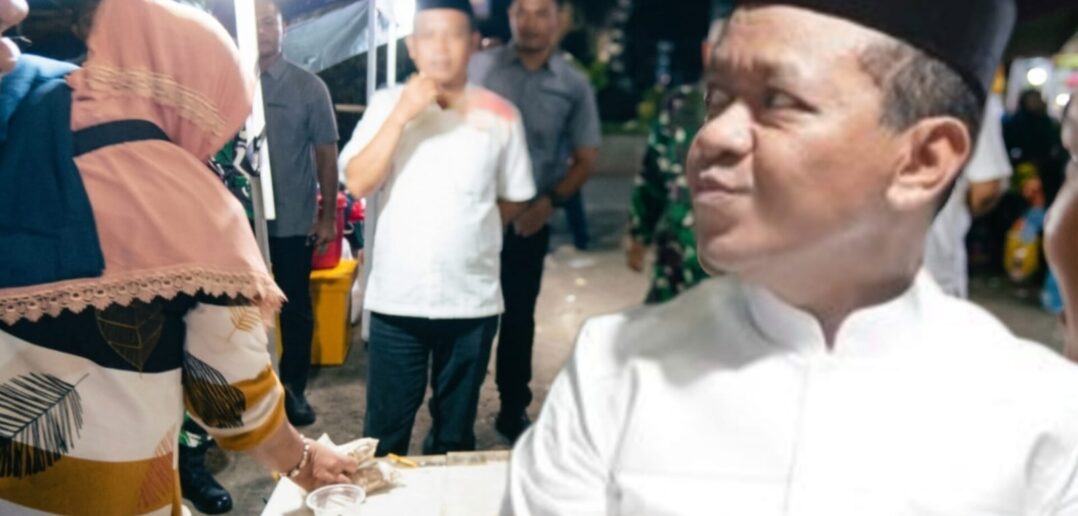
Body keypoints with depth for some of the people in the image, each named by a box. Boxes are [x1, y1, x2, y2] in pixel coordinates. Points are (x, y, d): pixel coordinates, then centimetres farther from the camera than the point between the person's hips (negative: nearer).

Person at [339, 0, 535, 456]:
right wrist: (401, 115, -17)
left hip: (473, 299, 1)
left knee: (456, 430, 16)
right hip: (396, 298, -1)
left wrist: (469, 228, 1)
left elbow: (514, 202, 10)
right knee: (386, 431, 8)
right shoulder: (387, 103, -1)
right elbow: (358, 182, -12)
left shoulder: (499, 114, 1)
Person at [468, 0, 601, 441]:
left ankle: (513, 410, 28)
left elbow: (585, 158, 5)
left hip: (529, 221, 1)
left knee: (519, 317, 12)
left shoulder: (574, 86, 0)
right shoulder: (479, 67, -1)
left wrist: (551, 201, -10)